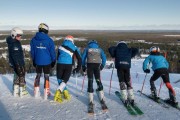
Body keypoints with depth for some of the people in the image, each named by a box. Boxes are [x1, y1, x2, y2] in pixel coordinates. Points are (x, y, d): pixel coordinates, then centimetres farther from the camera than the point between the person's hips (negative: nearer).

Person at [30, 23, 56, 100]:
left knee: (38, 75, 19)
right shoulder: (49, 40, -11)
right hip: (47, 62, -3)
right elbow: (52, 52, -6)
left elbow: (32, 51, 9)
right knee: (46, 76, 8)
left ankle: (36, 93, 25)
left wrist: (33, 60, 19)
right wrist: (53, 61, 6)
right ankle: (46, 94, 11)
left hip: (37, 61, 3)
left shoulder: (34, 39, 1)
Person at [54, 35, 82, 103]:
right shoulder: (74, 48, 13)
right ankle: (58, 92, -11)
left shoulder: (61, 46, 18)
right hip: (68, 65, -1)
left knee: (60, 80, 15)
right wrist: (78, 68, 17)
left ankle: (65, 93, 9)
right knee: (64, 80, 8)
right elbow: (79, 58, 10)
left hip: (60, 64, 1)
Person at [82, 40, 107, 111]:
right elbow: (104, 58, 12)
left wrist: (83, 66, 17)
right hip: (97, 65, 1)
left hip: (90, 64, -1)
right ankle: (102, 99, 11)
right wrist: (102, 66, 19)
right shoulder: (99, 49, 21)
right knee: (98, 80, 11)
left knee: (90, 81, 1)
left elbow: (83, 58, 11)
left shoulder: (87, 49, 18)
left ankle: (91, 100, -2)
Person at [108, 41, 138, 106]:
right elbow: (136, 50, 13)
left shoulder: (117, 48, 17)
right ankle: (131, 99, 10)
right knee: (128, 82, 11)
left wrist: (113, 56, 14)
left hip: (119, 66, -1)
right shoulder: (128, 49, 22)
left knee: (122, 82, 3)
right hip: (127, 66, 2)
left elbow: (110, 49, 2)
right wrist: (130, 56, 18)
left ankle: (125, 99, 0)